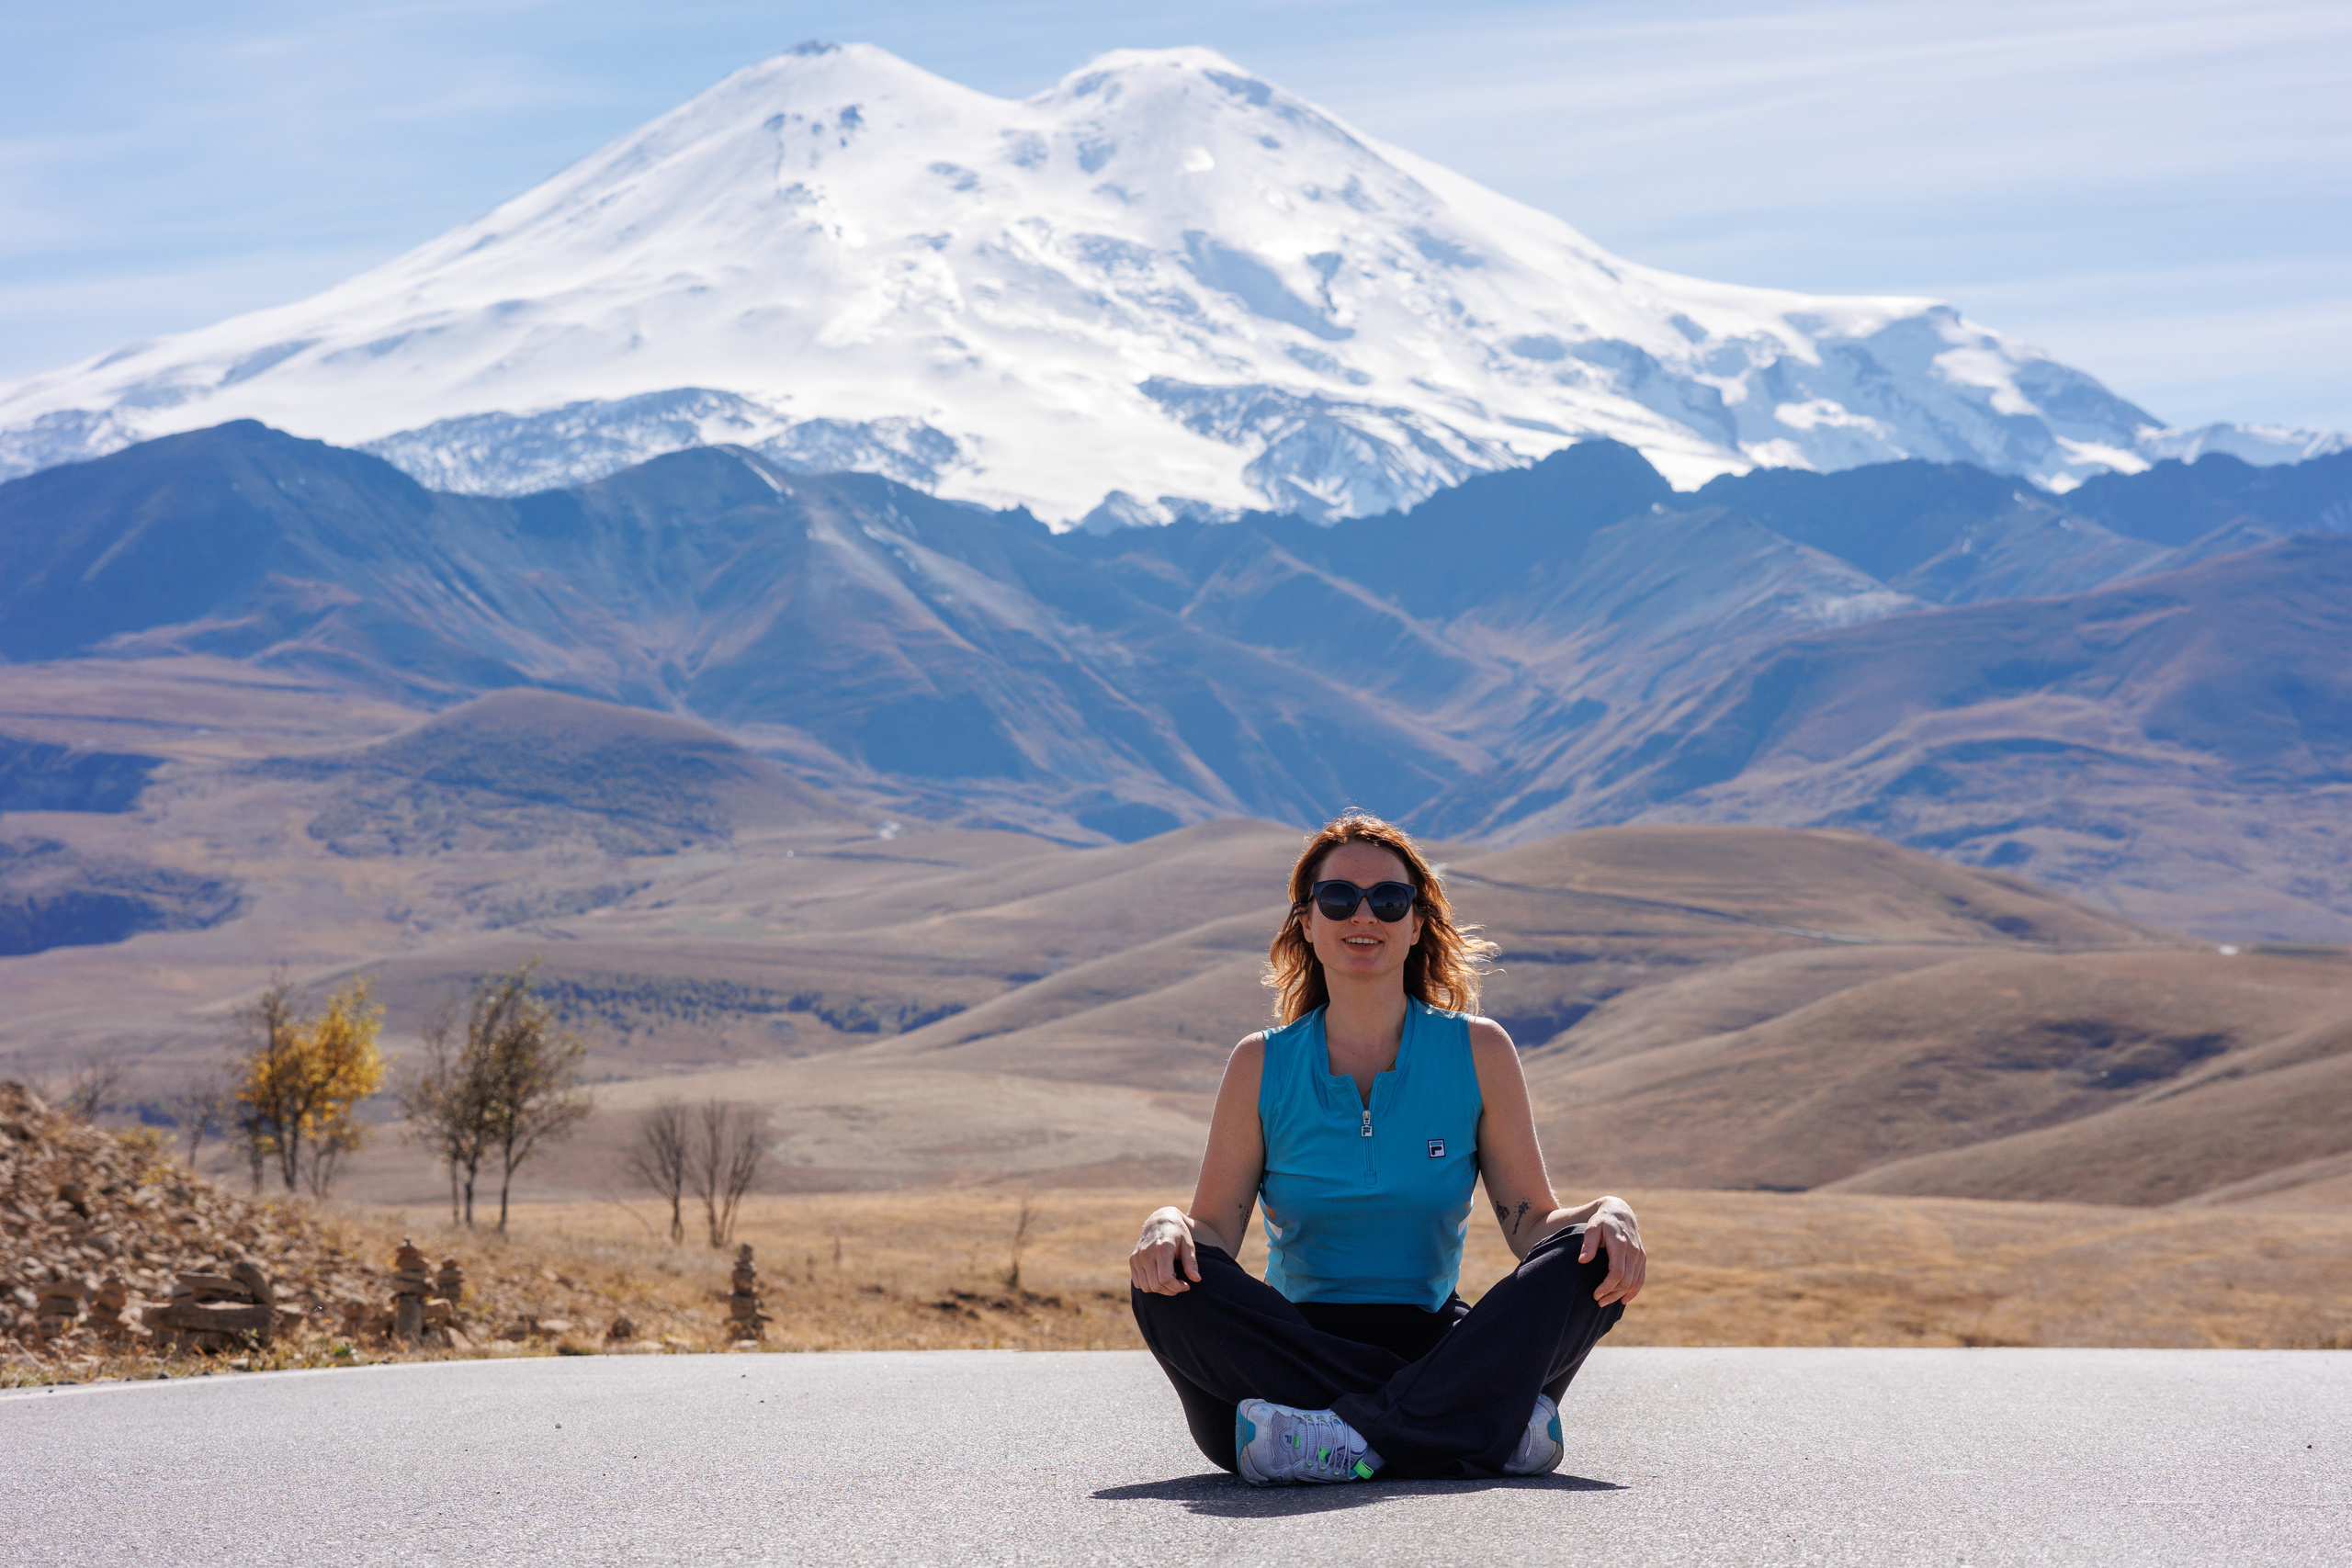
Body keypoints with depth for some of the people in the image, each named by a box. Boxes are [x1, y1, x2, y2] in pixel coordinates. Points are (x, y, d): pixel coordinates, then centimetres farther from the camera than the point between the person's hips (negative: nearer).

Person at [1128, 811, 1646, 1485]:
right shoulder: (1261, 1066, 6)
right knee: (1169, 1284, -29)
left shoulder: (1479, 1053, 6)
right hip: (1297, 1347, 0)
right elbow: (1215, 1226, 1)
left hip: (1435, 1344, 0)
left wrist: (1607, 1215, -19)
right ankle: (1490, 1432, -34)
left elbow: (1531, 1223, 3)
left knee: (1591, 1263, -22)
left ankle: (1354, 1437, -37)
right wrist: (1168, 1227, -22)